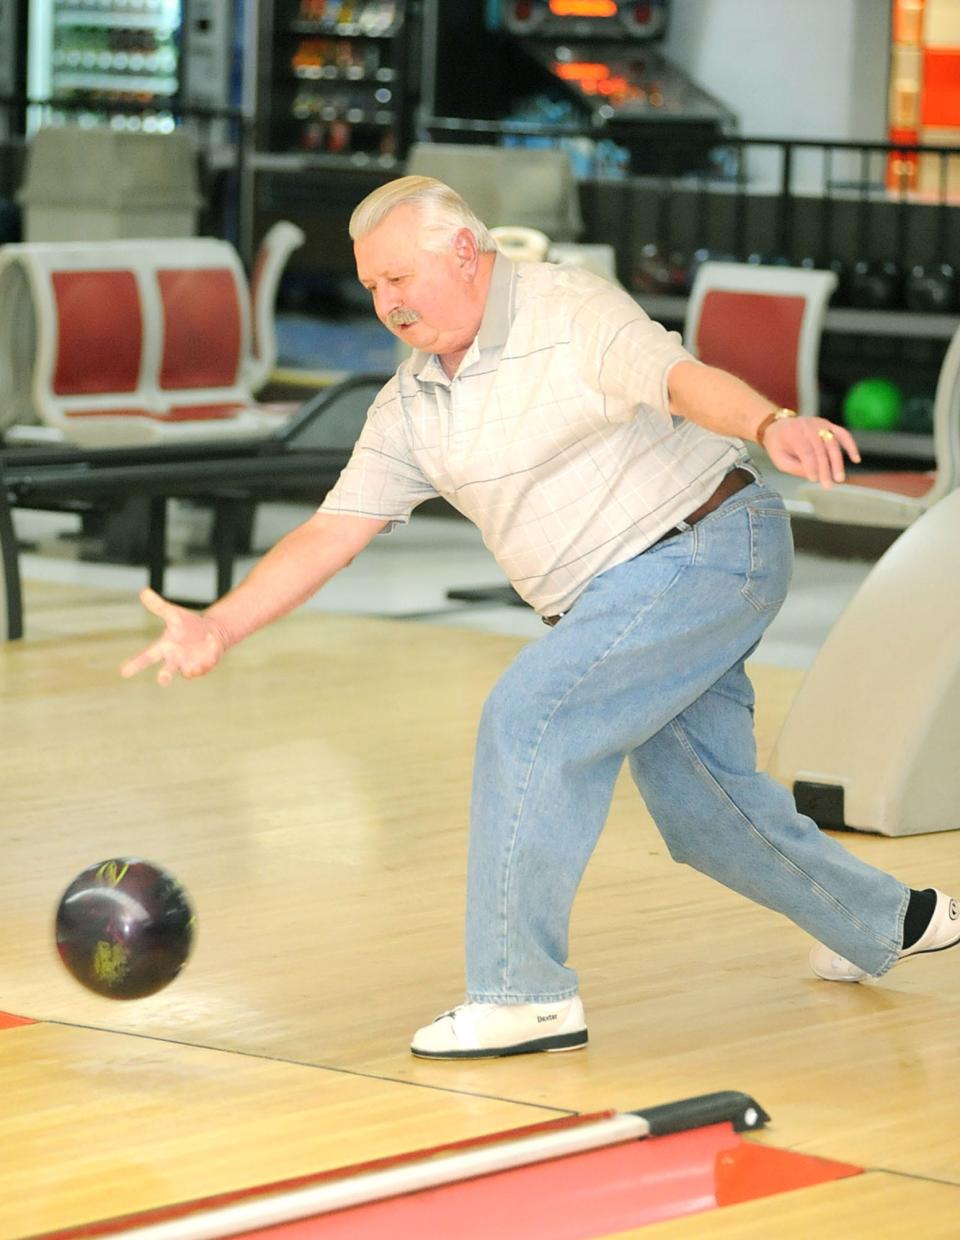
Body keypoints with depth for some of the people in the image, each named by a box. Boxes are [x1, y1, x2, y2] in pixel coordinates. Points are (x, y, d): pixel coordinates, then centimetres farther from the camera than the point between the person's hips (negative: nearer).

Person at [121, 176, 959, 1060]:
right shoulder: (410, 407, 6)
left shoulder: (571, 312, -16)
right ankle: (888, 922, 40)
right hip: (623, 588, 9)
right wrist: (217, 628, -6)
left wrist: (771, 424, -54)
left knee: (529, 717, -20)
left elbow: (682, 378, -34)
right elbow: (330, 532, 5)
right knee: (698, 800, 17)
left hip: (707, 547, -9)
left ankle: (525, 994, -16)